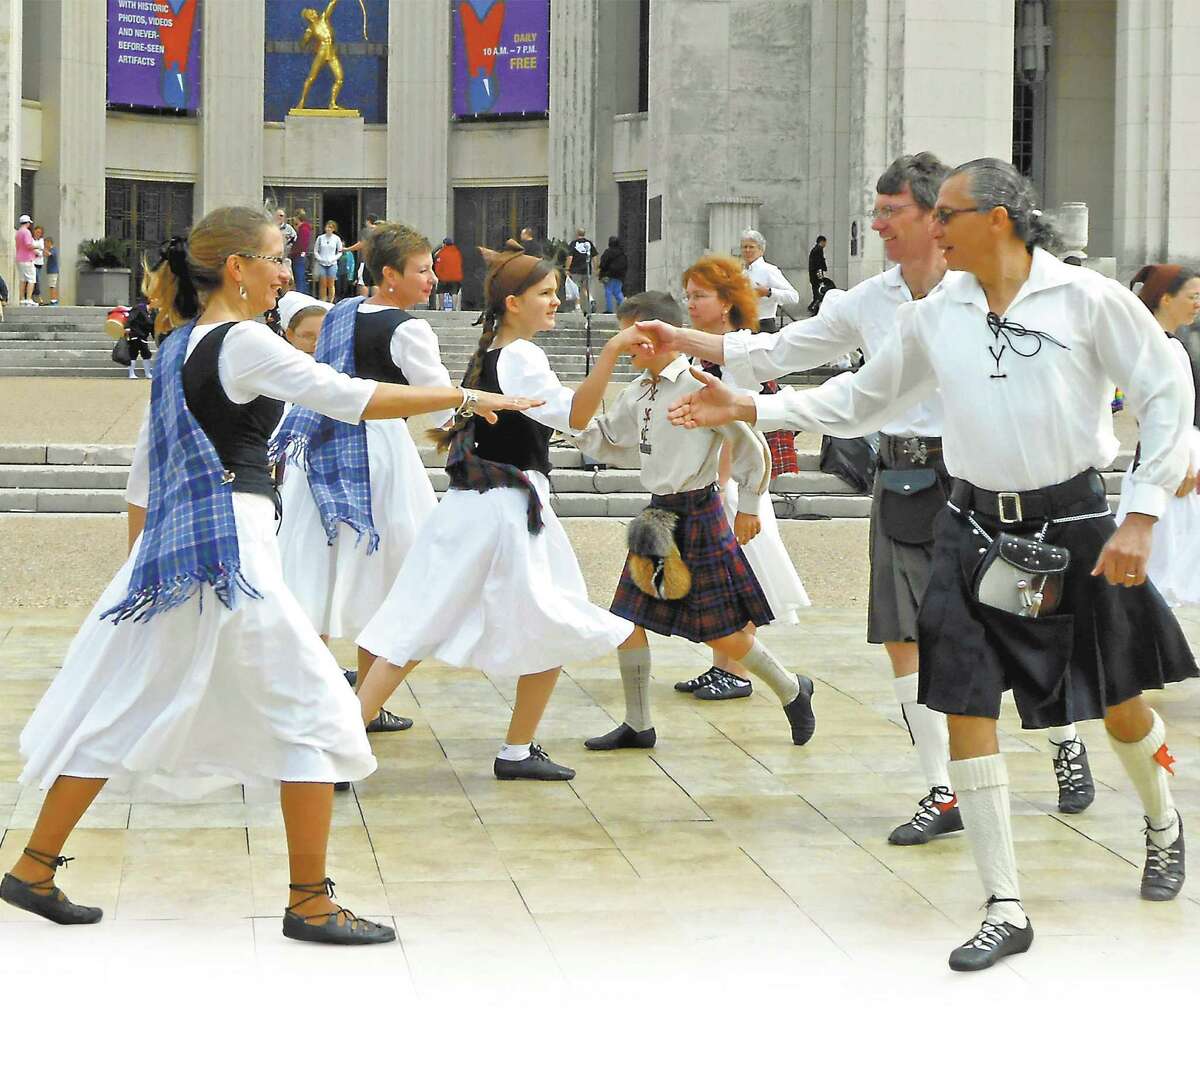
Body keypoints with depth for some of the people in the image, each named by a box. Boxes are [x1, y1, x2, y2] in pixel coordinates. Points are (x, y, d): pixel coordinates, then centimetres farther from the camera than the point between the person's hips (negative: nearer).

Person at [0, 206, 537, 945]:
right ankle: (310, 902, 0)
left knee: (124, 706, 14)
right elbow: (353, 399, -17)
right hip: (233, 535, -9)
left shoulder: (179, 344, 14)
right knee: (312, 709, -1)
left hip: (177, 537, 9)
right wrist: (466, 397, -11)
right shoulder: (244, 342, -12)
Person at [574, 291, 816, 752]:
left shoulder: (697, 384, -15)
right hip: (659, 514, 8)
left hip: (698, 513, -8)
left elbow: (748, 444, -10)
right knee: (627, 618, 4)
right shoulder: (637, 392, 8)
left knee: (724, 634, -2)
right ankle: (637, 726, 16)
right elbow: (611, 442, 20)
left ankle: (792, 691, 23)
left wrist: (749, 505, -4)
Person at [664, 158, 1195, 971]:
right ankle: (1006, 911, 5)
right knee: (966, 710, -4)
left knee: (1118, 703, 10)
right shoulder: (935, 318, 2)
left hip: (1074, 523, -3)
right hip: (978, 530, 3)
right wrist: (751, 409, 5)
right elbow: (864, 399, 12)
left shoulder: (1088, 299, -10)